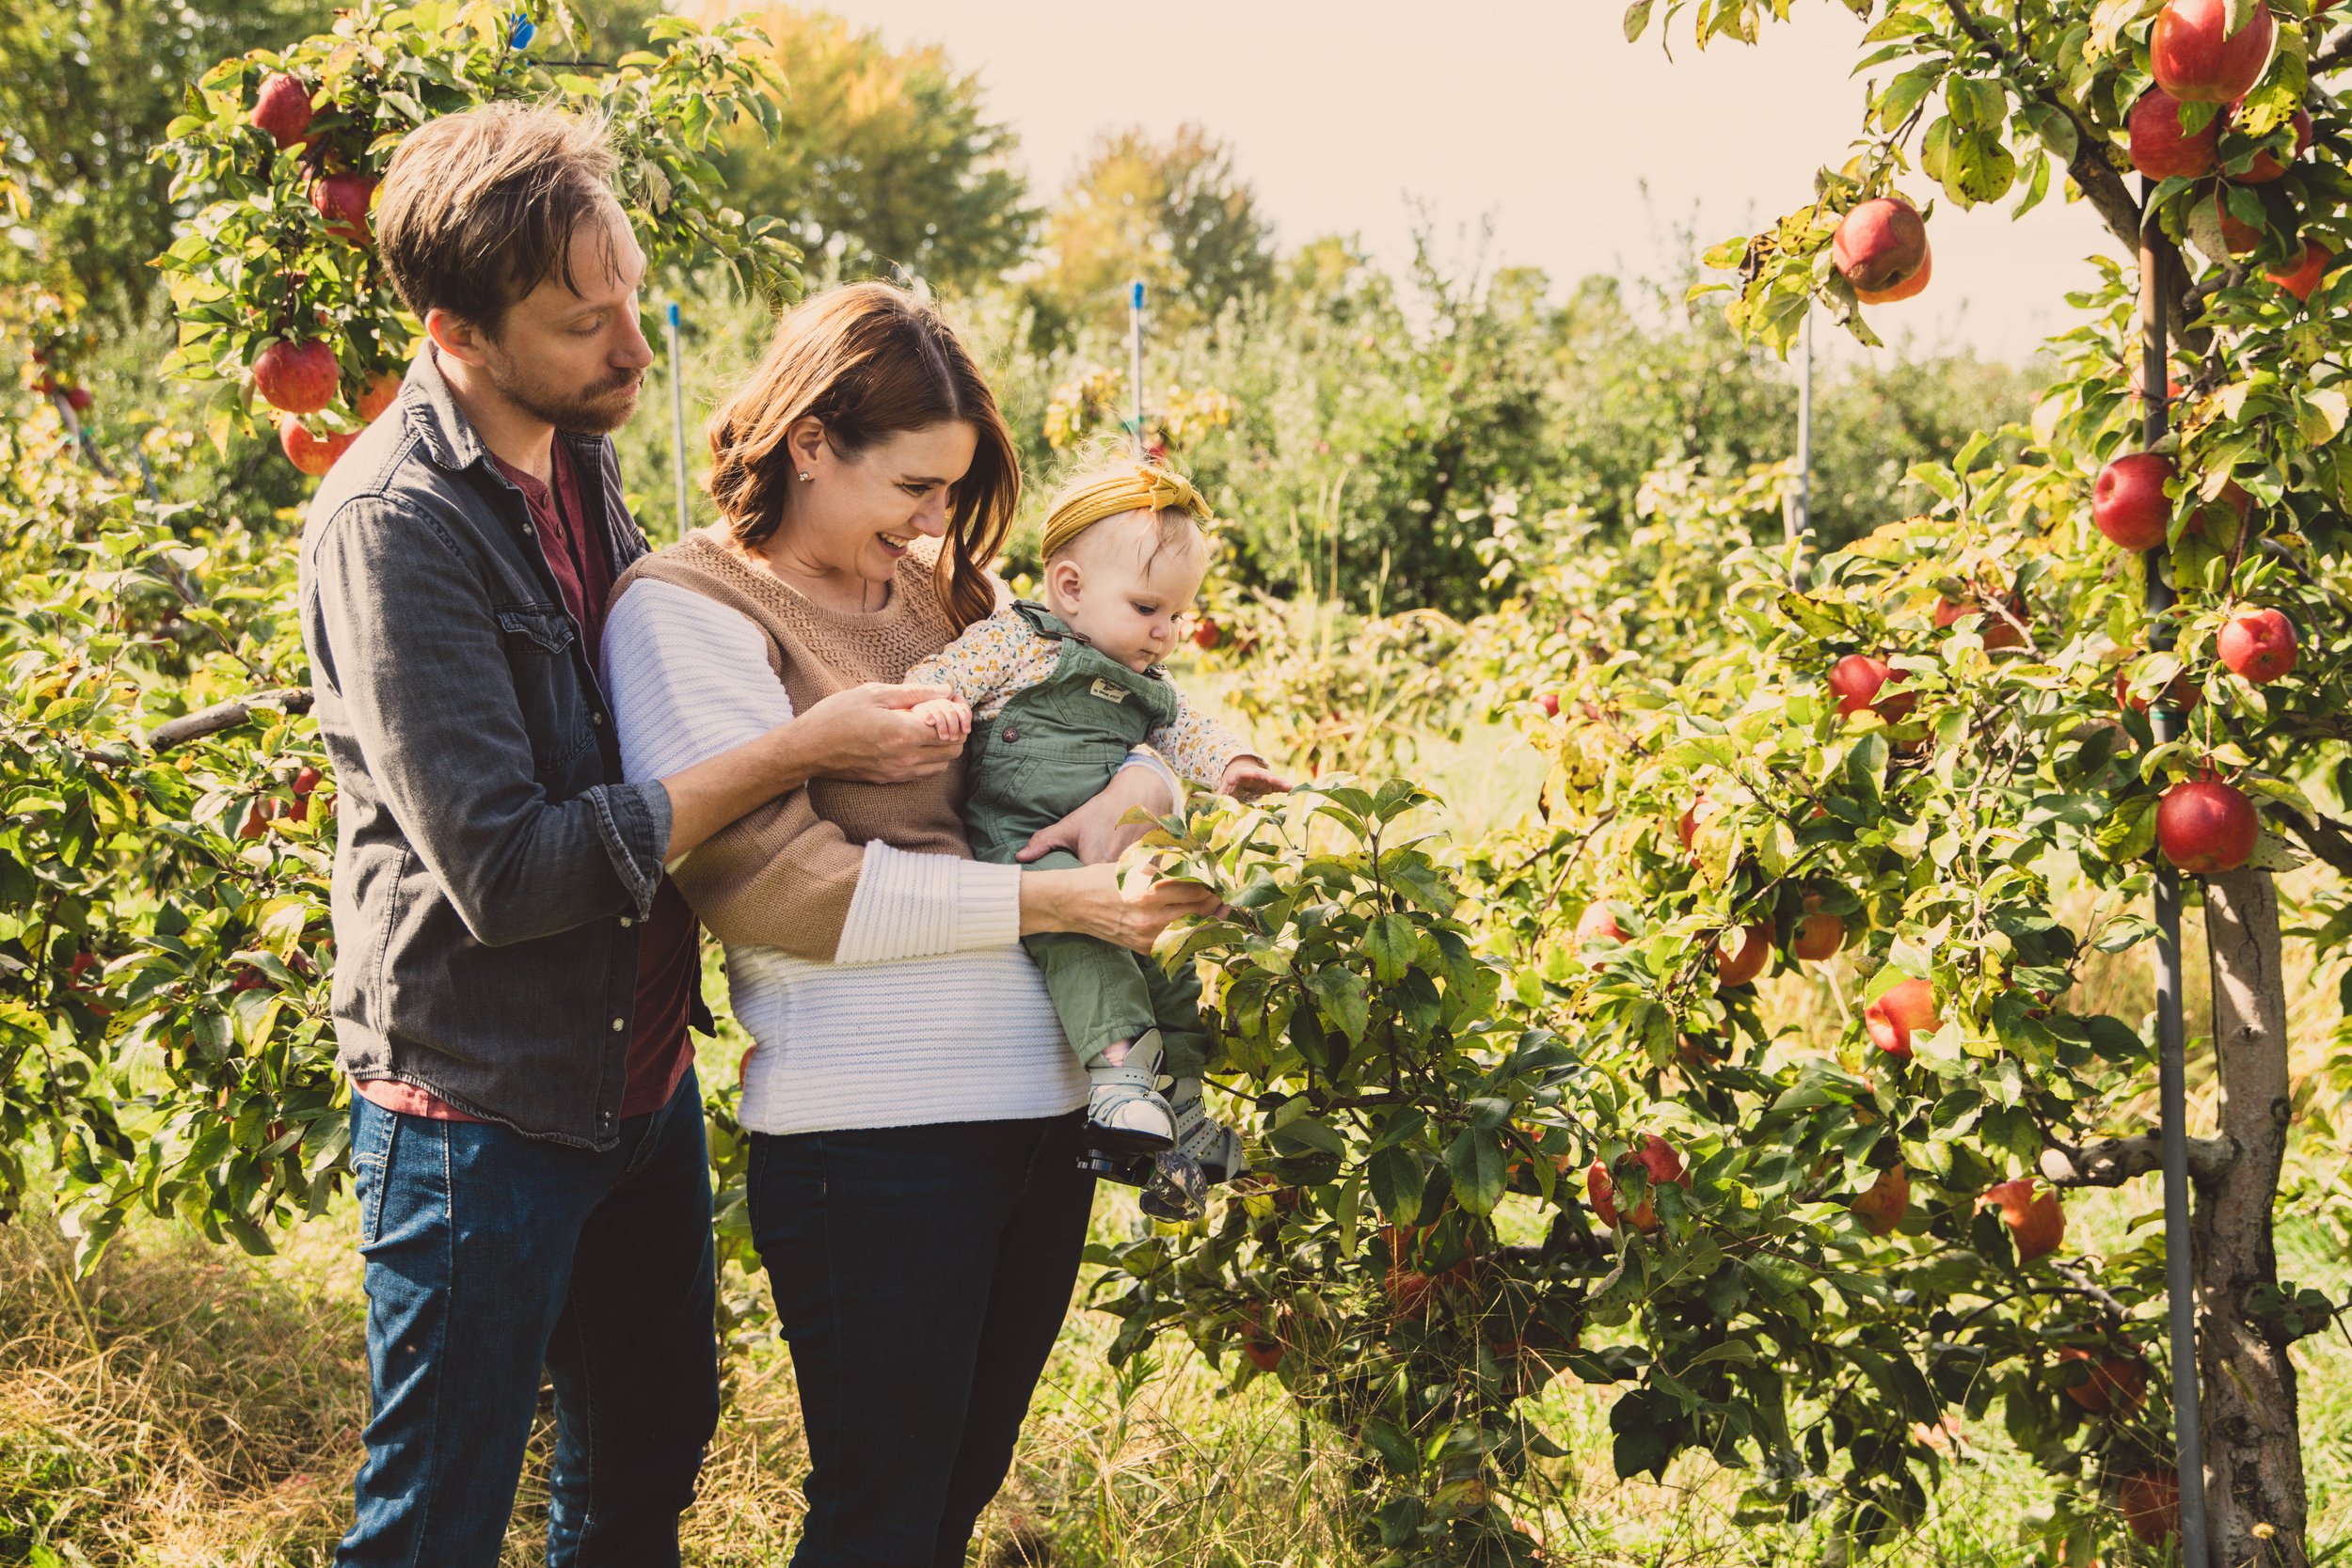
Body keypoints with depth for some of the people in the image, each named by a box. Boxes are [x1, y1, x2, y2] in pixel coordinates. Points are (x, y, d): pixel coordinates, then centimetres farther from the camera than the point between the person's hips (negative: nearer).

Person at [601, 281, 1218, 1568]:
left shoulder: (932, 586, 14)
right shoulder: (685, 609, -6)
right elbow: (776, 883, -15)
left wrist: (1141, 787, -3)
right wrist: (1051, 902, -15)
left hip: (1046, 1103, 7)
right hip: (875, 1128, -7)